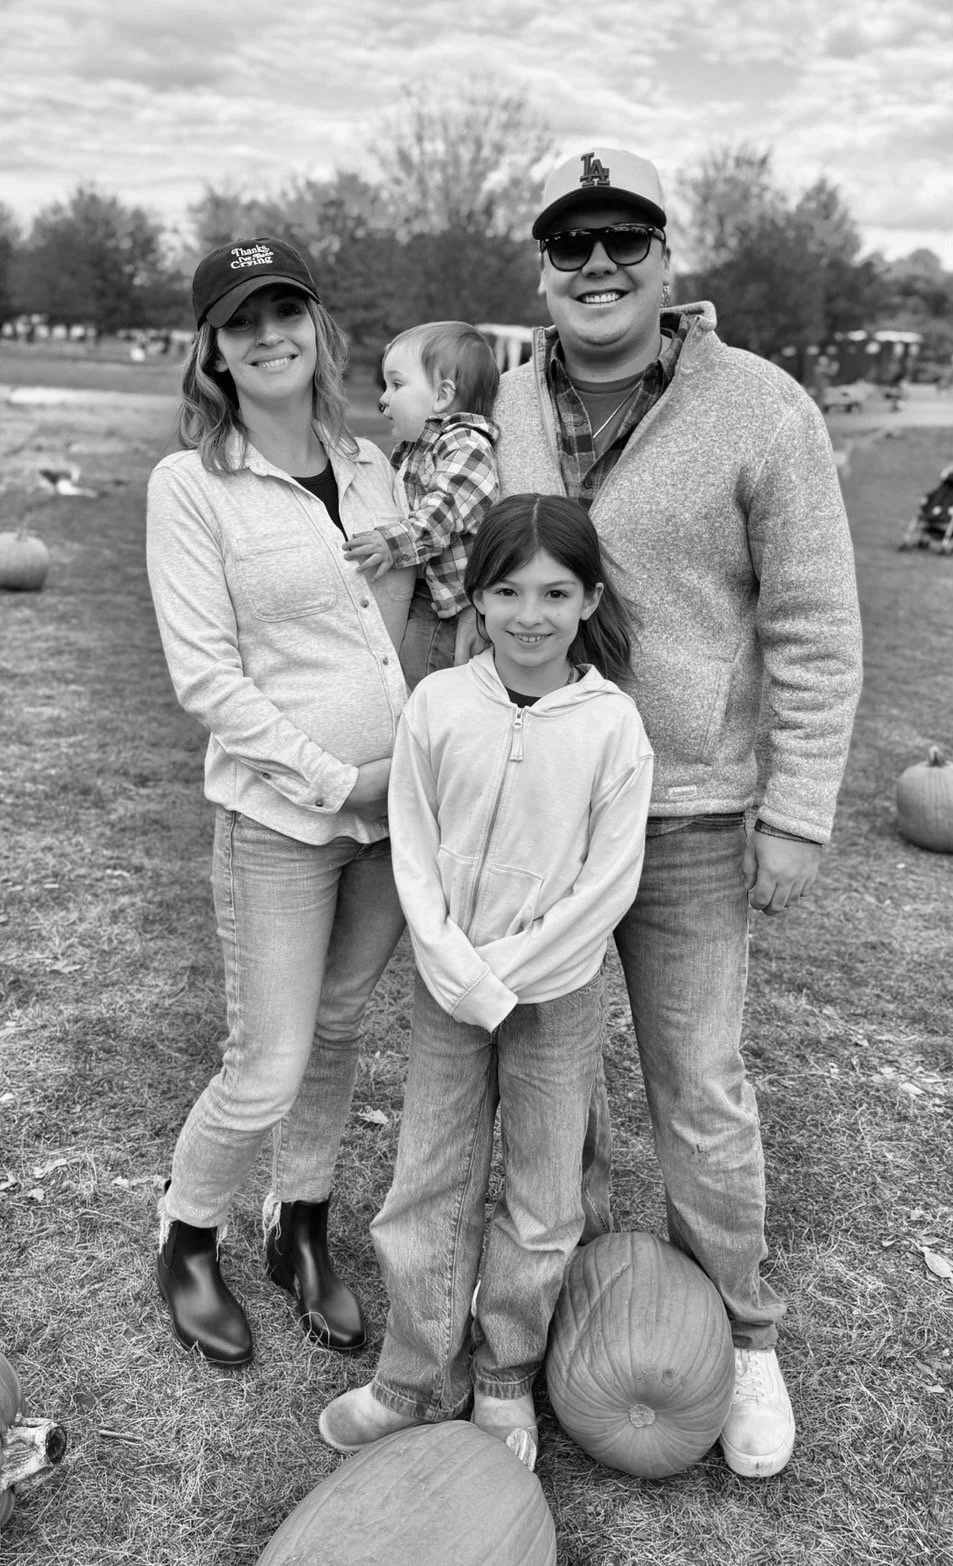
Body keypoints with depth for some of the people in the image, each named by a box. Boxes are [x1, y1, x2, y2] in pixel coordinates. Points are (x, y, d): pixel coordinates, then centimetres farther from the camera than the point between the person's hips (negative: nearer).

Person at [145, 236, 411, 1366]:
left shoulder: (369, 464, 6)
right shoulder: (190, 484, -9)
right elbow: (205, 676, -12)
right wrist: (336, 780, -14)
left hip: (399, 805, 5)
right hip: (280, 815, -5)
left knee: (338, 1030, 17)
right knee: (269, 1068, 3)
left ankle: (301, 1231, 39)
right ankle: (186, 1241, 32)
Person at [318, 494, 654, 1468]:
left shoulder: (612, 724, -12)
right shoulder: (437, 705, -8)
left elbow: (607, 883, -11)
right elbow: (413, 852, -5)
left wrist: (503, 975, -13)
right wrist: (458, 974, -13)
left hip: (557, 993, -1)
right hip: (447, 986, 1)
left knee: (543, 1201, 12)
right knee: (426, 1186, 12)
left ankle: (506, 1372, 36)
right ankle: (419, 1376, 33)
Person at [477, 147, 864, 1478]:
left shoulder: (762, 413, -11)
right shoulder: (516, 400, 3)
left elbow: (816, 631, -9)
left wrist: (797, 819, -11)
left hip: (686, 812, -4)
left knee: (698, 1082, 6)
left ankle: (739, 1331, 30)